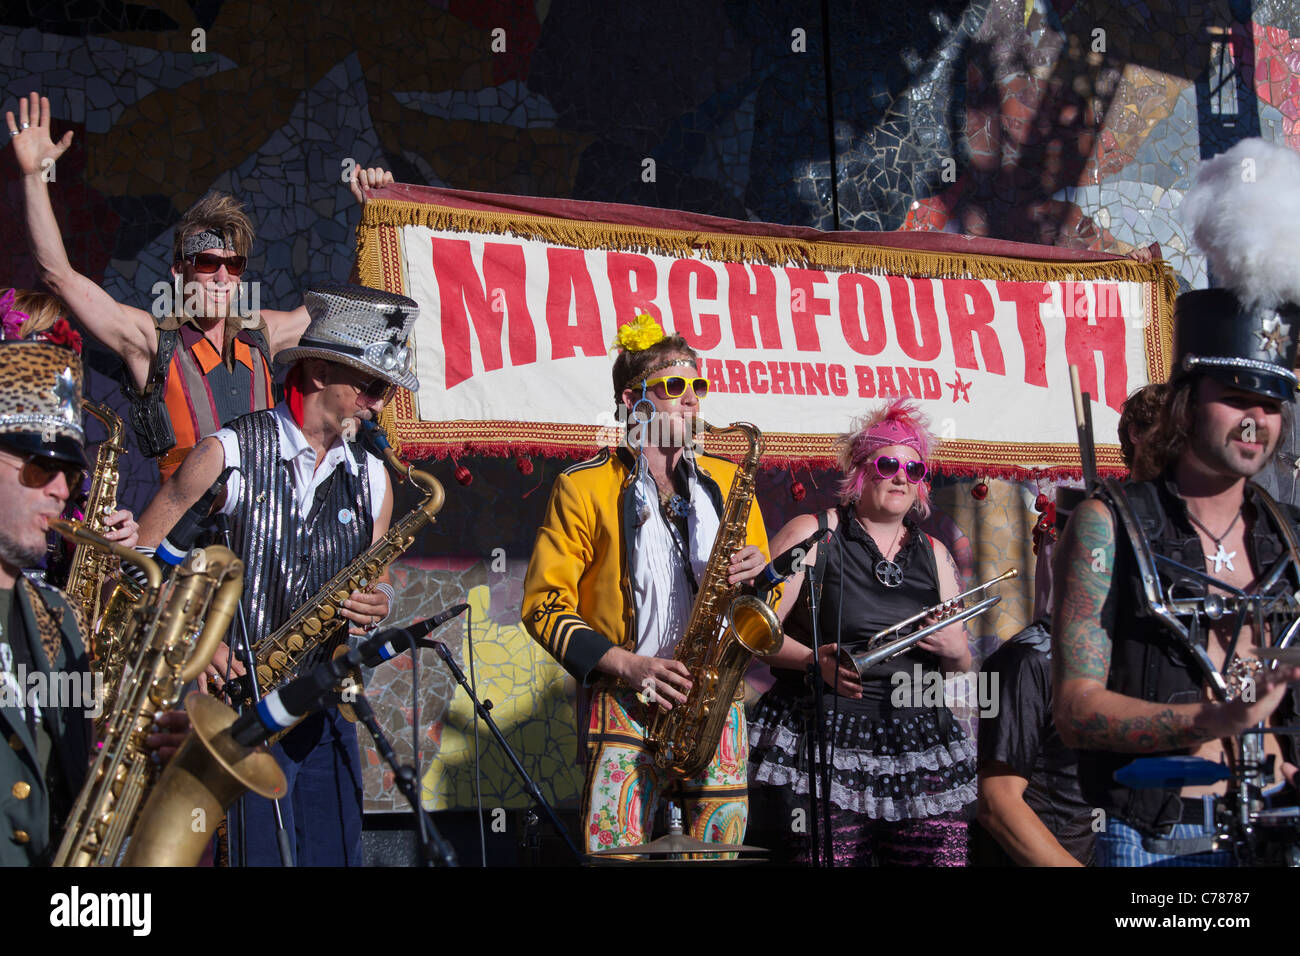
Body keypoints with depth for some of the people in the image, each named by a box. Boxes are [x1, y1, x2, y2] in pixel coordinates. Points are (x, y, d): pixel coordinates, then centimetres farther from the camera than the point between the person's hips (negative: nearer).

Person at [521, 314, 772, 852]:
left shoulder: (726, 481, 16)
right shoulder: (584, 488, 2)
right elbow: (544, 605, -2)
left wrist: (759, 570, -2)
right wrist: (627, 665, -13)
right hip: (626, 706, -4)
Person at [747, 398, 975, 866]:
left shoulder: (933, 554, 19)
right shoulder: (812, 534, 4)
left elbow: (962, 665, 22)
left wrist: (953, 650, -2)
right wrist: (813, 660, -20)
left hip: (924, 752, 4)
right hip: (822, 747, -4)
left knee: (943, 858, -10)